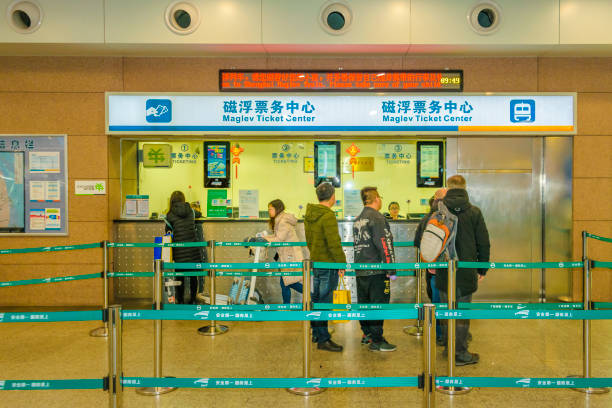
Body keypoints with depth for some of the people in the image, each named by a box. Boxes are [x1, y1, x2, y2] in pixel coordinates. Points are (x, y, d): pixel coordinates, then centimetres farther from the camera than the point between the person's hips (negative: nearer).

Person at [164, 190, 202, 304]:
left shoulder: (170, 215, -1)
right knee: (193, 275, 10)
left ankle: (180, 301, 13)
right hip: (193, 246, 2)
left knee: (180, 276, 8)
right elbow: (199, 214, 30)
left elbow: (168, 231, 9)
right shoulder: (191, 211, 7)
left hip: (179, 248, -2)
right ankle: (193, 300, 16)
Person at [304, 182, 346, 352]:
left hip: (315, 262, 9)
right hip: (328, 264, -9)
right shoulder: (328, 216, -20)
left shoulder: (309, 215, 8)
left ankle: (315, 333, 30)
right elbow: (334, 243, -21)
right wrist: (342, 263, -12)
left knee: (316, 297, 18)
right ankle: (323, 339, 5)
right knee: (324, 301, -2)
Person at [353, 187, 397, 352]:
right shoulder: (377, 218, -13)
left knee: (364, 302, 15)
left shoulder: (357, 220, 14)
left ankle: (367, 334, 27)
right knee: (378, 303, -2)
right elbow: (384, 244, -18)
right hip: (376, 270, -8)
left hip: (360, 270, 8)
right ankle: (376, 340, 2)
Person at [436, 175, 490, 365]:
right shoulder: (474, 212, -4)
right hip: (466, 271, -1)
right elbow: (484, 243, -1)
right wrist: (483, 269, 9)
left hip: (444, 271, 1)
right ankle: (460, 353, 12)